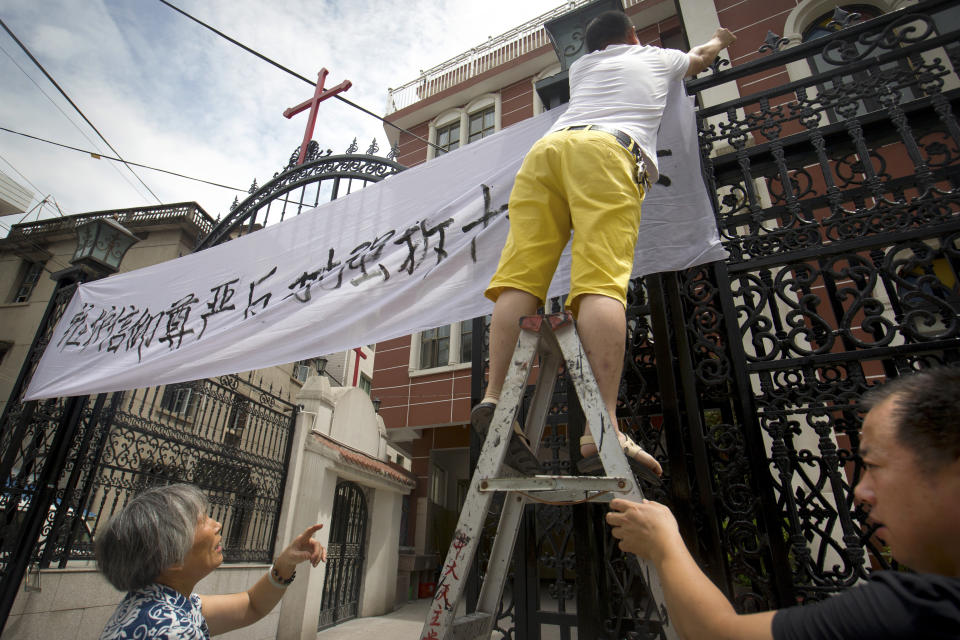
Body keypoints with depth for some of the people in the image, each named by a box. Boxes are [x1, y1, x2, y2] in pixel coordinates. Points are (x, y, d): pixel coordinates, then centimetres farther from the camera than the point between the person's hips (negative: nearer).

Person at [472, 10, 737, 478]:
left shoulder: (580, 67, 41)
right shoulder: (655, 57, 35)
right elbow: (700, 57, 56)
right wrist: (720, 39, 80)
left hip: (546, 148, 4)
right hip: (608, 149, -3)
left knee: (519, 276, -12)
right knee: (602, 283, -22)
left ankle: (495, 397, -30)